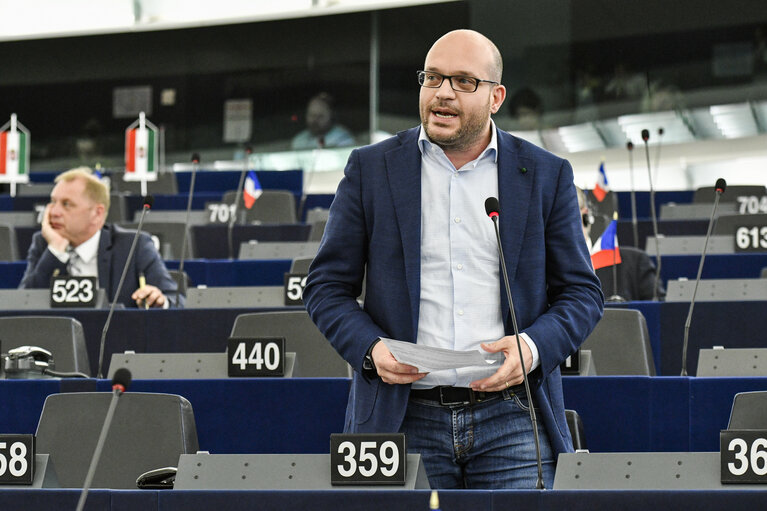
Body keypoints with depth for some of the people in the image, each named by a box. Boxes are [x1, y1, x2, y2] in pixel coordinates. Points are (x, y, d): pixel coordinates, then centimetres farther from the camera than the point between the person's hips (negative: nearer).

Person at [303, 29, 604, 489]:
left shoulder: (546, 175, 9)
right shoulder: (370, 170, 9)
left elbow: (581, 291, 10)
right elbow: (327, 287, 10)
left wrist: (533, 347, -10)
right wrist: (370, 348, -10)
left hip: (510, 419, 0)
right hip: (404, 422, 0)